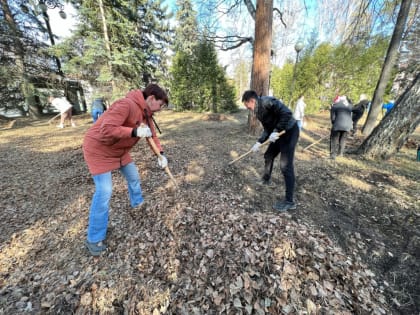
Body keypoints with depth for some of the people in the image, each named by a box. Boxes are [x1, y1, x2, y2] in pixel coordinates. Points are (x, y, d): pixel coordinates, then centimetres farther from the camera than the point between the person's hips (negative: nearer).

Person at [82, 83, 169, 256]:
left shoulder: (146, 113, 2)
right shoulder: (126, 105, -29)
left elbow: (152, 135, 8)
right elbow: (106, 130, -36)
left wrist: (160, 155, -2)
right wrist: (135, 131, -34)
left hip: (119, 150, 9)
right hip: (98, 149, -9)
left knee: (133, 176, 17)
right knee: (104, 191, -11)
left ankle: (138, 203, 46)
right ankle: (94, 239, 6)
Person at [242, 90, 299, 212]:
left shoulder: (267, 102, -18)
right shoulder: (258, 111, 10)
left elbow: (287, 113, -27)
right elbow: (268, 129, 14)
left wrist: (276, 131, -26)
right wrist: (258, 143, 6)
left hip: (290, 131, -10)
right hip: (280, 133, 10)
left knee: (285, 165, -10)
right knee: (268, 156, 19)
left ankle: (289, 201, 0)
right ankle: (266, 179, 43)